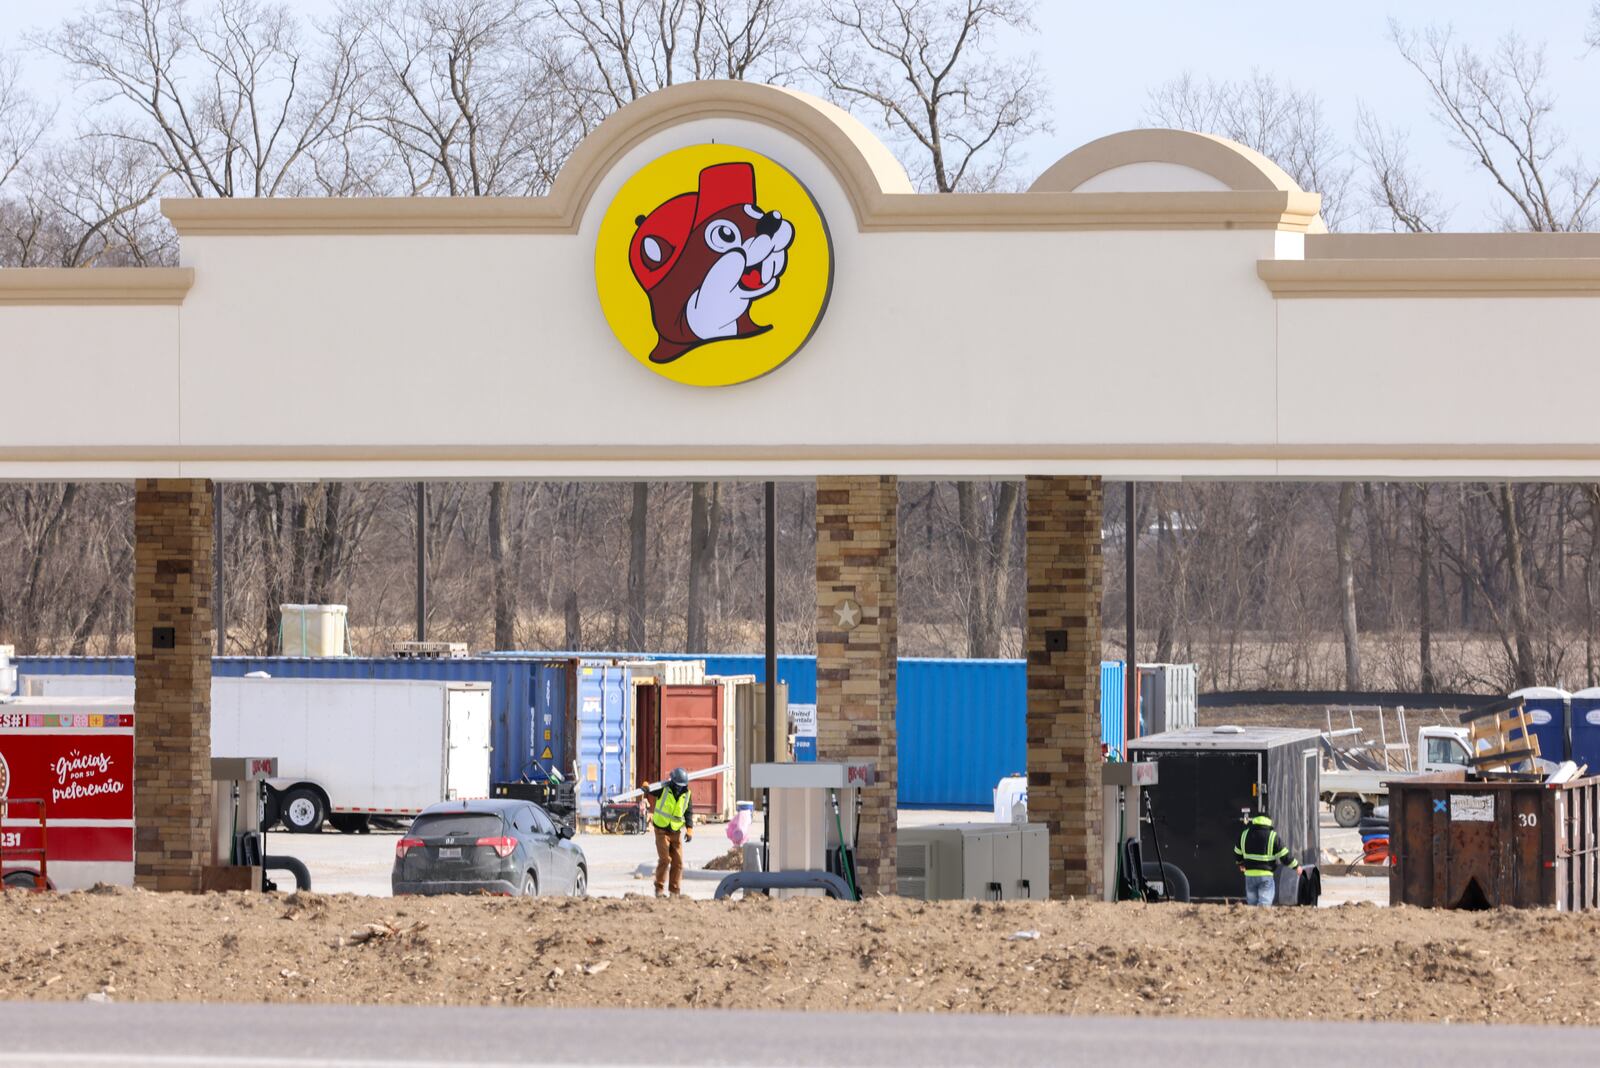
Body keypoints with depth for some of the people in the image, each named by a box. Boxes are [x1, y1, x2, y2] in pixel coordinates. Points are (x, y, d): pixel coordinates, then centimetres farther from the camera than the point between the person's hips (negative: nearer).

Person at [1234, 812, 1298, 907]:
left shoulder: (1244, 834, 6)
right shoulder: (1273, 836, -6)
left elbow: (1237, 854, 19)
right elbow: (1285, 856, -4)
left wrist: (1241, 863, 40)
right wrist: (1296, 865, 12)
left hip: (1250, 874, 4)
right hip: (1266, 875, -4)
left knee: (1252, 903, 15)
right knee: (1265, 903, -6)